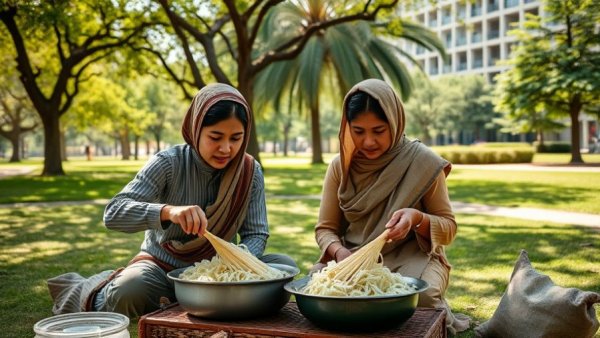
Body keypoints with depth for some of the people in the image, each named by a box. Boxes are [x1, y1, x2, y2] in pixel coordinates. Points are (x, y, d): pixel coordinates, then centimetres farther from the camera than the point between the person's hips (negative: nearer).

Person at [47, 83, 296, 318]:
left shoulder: (250, 171, -8)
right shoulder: (169, 163, -17)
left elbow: (256, 234, -7)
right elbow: (113, 213, -25)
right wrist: (167, 211, -44)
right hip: (162, 265, -3)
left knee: (285, 266, -18)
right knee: (128, 292, -35)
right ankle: (88, 293, 5)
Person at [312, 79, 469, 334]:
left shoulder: (423, 162, -8)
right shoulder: (340, 166, 1)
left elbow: (448, 228, -3)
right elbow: (325, 228, 3)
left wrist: (417, 218, -26)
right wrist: (340, 252, -20)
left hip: (411, 257, -2)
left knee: (419, 295, -36)